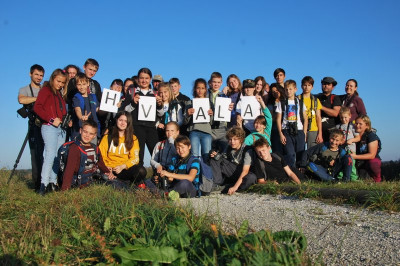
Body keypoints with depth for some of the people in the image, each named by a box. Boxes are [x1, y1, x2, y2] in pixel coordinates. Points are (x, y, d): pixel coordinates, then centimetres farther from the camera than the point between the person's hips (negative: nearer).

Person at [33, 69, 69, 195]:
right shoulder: (46, 89, 0)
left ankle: (53, 182, 9)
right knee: (50, 155, -13)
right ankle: (44, 184, -12)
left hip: (61, 128, 7)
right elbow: (37, 107, -12)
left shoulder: (59, 94, 22)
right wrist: (51, 120, -17)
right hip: (49, 127, -7)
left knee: (58, 156, 5)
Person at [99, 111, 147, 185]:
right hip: (111, 169, 0)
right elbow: (101, 155, 4)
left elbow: (135, 158, 3)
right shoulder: (108, 137, 10)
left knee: (141, 171, -32)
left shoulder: (133, 139, 11)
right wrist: (106, 167, -14)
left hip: (126, 168, 1)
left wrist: (122, 166, -13)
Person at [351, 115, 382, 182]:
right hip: (358, 162, 4)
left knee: (373, 163, -37)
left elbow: (372, 155, -19)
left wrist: (355, 156, -27)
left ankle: (377, 179, -6)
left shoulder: (372, 136, -12)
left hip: (370, 160, -4)